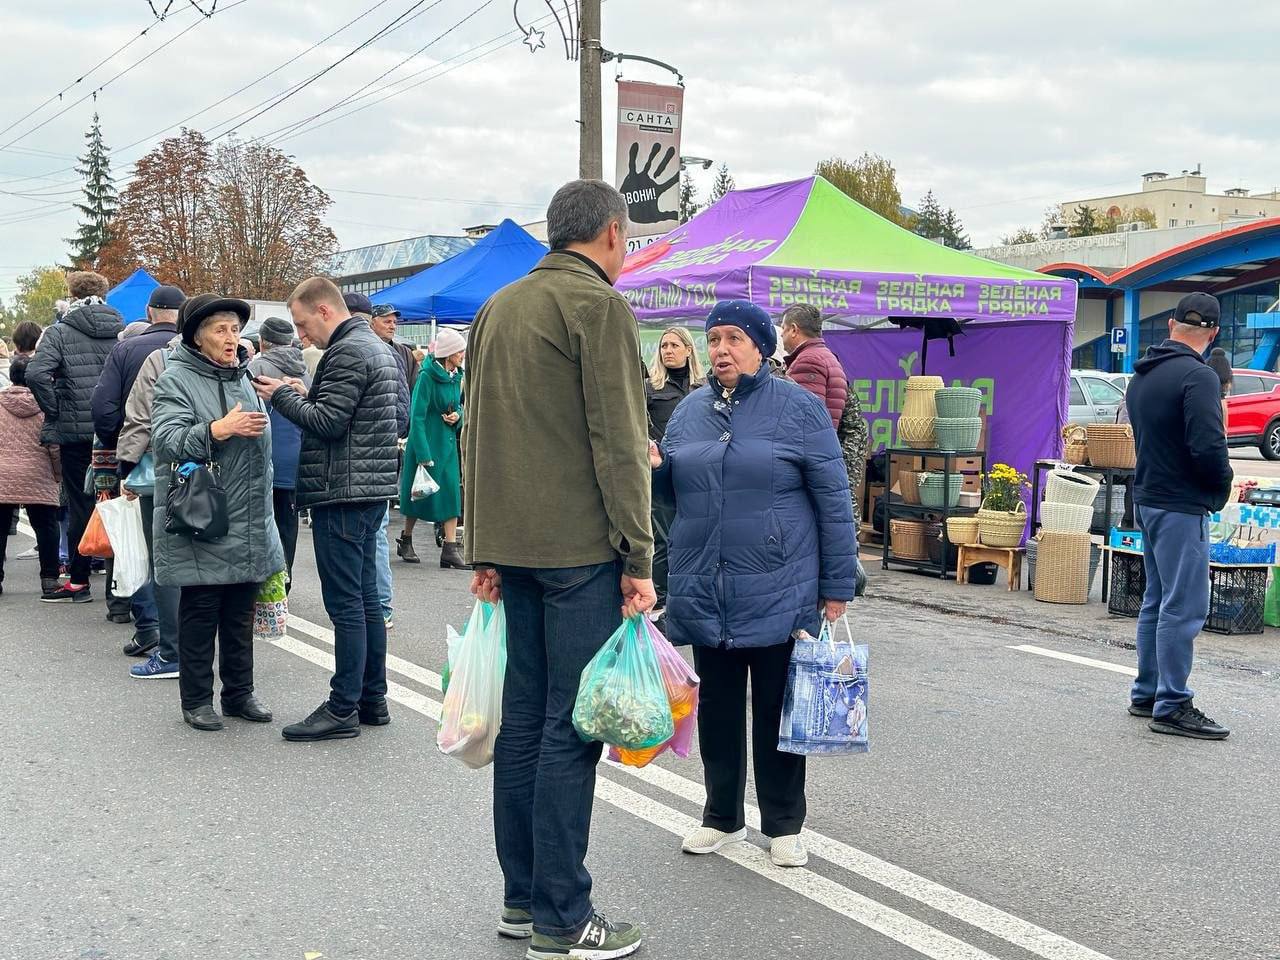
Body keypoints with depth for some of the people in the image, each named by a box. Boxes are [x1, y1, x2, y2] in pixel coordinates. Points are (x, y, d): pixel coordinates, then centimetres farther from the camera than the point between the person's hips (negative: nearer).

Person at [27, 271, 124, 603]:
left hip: (77, 431, -3)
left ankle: (78, 581, 9)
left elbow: (36, 374, -17)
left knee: (81, 505, 4)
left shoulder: (60, 332, -4)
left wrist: (55, 411, -6)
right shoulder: (124, 332, 4)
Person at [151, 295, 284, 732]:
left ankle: (239, 692, 23)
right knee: (200, 613, 2)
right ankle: (196, 699, 13)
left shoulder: (243, 377, 15)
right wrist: (219, 430, -32)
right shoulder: (176, 380, -6)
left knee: (240, 613, 13)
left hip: (247, 525, 6)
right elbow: (167, 438, -21)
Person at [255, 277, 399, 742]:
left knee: (345, 605, -6)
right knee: (366, 599, 13)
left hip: (342, 494, -10)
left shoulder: (347, 353, -14)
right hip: (371, 491, 10)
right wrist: (307, 396, 12)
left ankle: (342, 709, -1)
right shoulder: (378, 347, 18)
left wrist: (283, 396, -5)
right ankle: (372, 699, 20)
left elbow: (328, 422, -19)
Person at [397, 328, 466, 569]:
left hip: (448, 442, 7)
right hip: (425, 441, -7)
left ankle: (450, 548, -3)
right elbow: (417, 417, -17)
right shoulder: (427, 377, -16)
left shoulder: (456, 376, 7)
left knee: (451, 492, -1)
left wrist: (458, 415, -3)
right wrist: (424, 455, -21)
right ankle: (406, 540, 24)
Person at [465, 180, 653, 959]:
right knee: (570, 728, -3)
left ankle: (522, 897, 20)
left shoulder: (497, 308, 16)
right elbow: (618, 442, -14)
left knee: (524, 717, 12)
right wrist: (638, 557, -11)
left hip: (512, 545, 8)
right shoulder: (599, 306, -8)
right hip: (580, 546, -8)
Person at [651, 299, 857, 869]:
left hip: (778, 593, -4)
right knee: (716, 708, 13)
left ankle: (783, 826, 21)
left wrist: (837, 585, -8)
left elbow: (834, 500, -5)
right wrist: (655, 467, -4)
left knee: (776, 709, 7)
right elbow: (675, 490, 19)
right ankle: (722, 817, 28)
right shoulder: (691, 410, 9)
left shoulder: (798, 409, -5)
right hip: (706, 593, 4)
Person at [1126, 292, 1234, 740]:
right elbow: (1208, 447, -23)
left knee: (1157, 600, 17)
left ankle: (1146, 694, 24)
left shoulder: (1141, 376, 12)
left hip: (1147, 498, 9)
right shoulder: (1198, 376, -17)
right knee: (1183, 607, -4)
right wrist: (1222, 487, -4)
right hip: (1181, 506, -9)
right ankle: (1172, 707, 0)